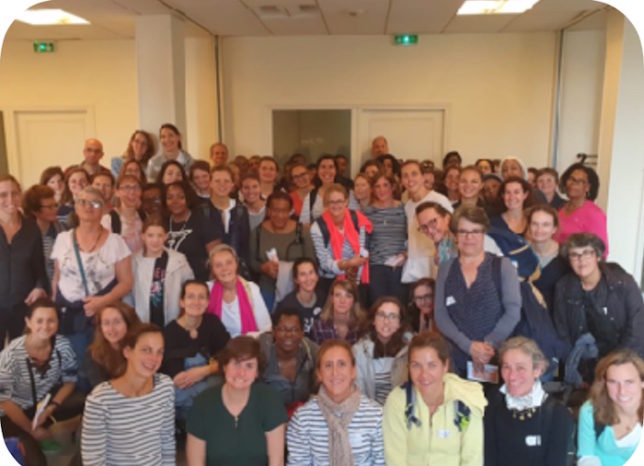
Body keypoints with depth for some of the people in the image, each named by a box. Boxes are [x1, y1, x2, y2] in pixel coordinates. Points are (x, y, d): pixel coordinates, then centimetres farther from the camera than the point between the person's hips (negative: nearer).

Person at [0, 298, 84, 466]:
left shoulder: (62, 345, -16)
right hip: (17, 410, -2)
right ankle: (28, 439, 4)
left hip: (49, 402, 3)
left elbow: (70, 380, -3)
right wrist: (31, 430, -14)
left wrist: (50, 409, -17)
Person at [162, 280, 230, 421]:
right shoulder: (170, 332, -12)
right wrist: (215, 365, -20)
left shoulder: (212, 322, 1)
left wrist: (204, 371, -21)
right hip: (180, 396, -4)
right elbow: (177, 380, -21)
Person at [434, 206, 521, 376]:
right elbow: (440, 315, 0)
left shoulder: (503, 265, 3)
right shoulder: (445, 269, 8)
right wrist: (469, 346, -11)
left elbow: (513, 311, -5)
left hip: (497, 357, -1)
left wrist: (489, 344, -14)